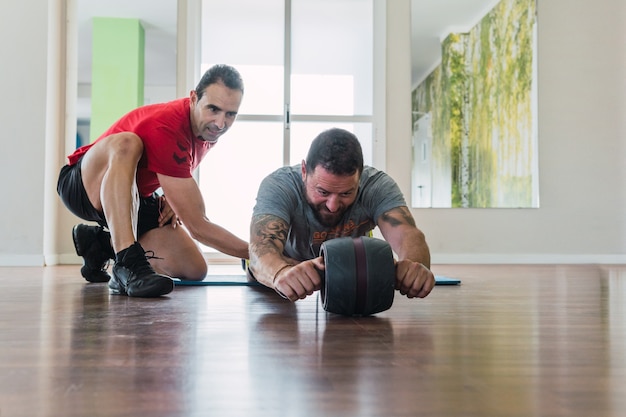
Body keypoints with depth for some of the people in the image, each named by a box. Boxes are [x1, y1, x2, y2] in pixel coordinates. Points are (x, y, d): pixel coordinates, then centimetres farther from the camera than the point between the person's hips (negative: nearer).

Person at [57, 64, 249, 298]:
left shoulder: (209, 127, -7)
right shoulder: (165, 129, -33)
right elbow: (197, 225, -33)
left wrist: (172, 196, -7)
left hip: (135, 196, 8)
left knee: (195, 270, -7)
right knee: (125, 144, -40)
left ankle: (104, 245, 11)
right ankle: (127, 264, -44)